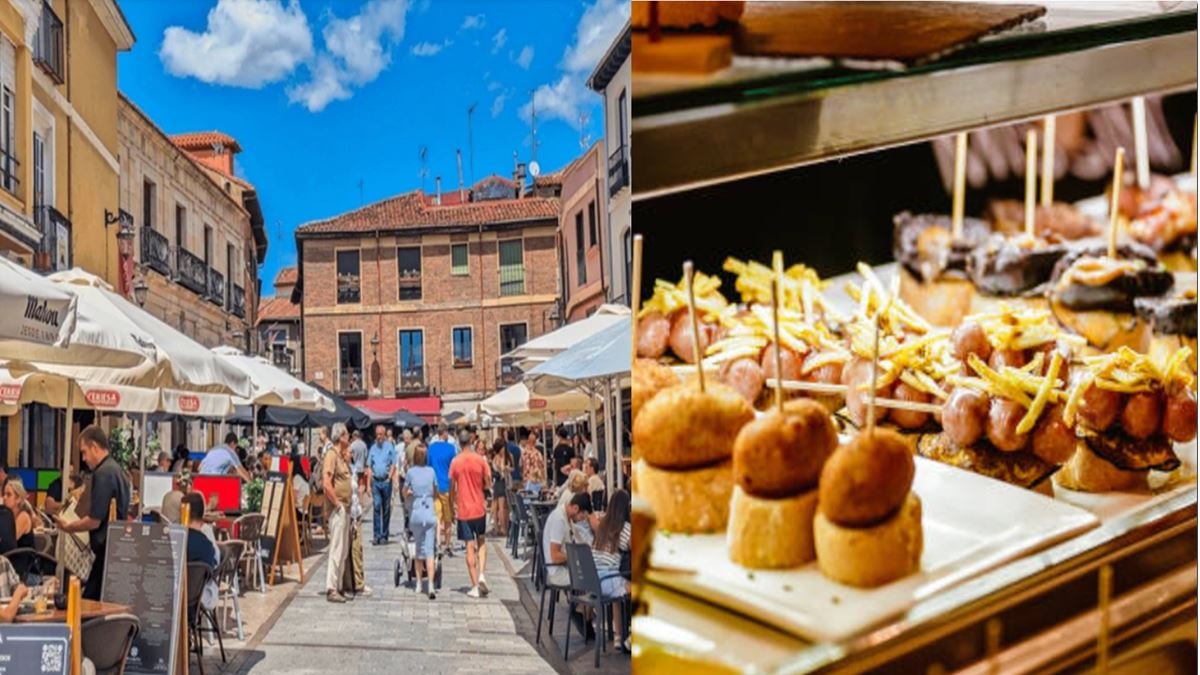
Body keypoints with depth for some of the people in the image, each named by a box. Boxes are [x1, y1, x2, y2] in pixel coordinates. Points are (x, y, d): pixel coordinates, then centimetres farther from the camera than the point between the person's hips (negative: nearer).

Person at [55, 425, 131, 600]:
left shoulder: (102, 473, -15)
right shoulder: (117, 470, 13)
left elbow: (94, 521, -17)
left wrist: (67, 527, -2)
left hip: (106, 549, -9)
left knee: (90, 601, -5)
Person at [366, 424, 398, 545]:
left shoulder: (390, 447, 1)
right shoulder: (372, 448, 10)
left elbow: (393, 464, -1)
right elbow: (369, 466, 11)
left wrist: (389, 478, -11)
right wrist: (369, 483, 5)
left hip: (386, 481, -2)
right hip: (375, 481, 2)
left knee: (386, 508, 5)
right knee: (377, 507, -5)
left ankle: (384, 535, 13)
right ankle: (377, 535, -5)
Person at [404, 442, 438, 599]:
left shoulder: (411, 471, -2)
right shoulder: (431, 471, 2)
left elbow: (405, 492, 10)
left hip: (416, 512, 0)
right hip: (430, 513, 0)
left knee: (418, 549, 15)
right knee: (429, 551, -4)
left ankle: (419, 583, 20)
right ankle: (430, 585, -15)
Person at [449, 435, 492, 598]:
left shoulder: (455, 462, -5)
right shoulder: (480, 460, -7)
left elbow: (452, 486, 0)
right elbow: (488, 485, -3)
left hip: (463, 510, 0)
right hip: (479, 508, 0)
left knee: (470, 547, 3)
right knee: (481, 542, 19)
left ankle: (475, 587, 4)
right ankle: (481, 575, -1)